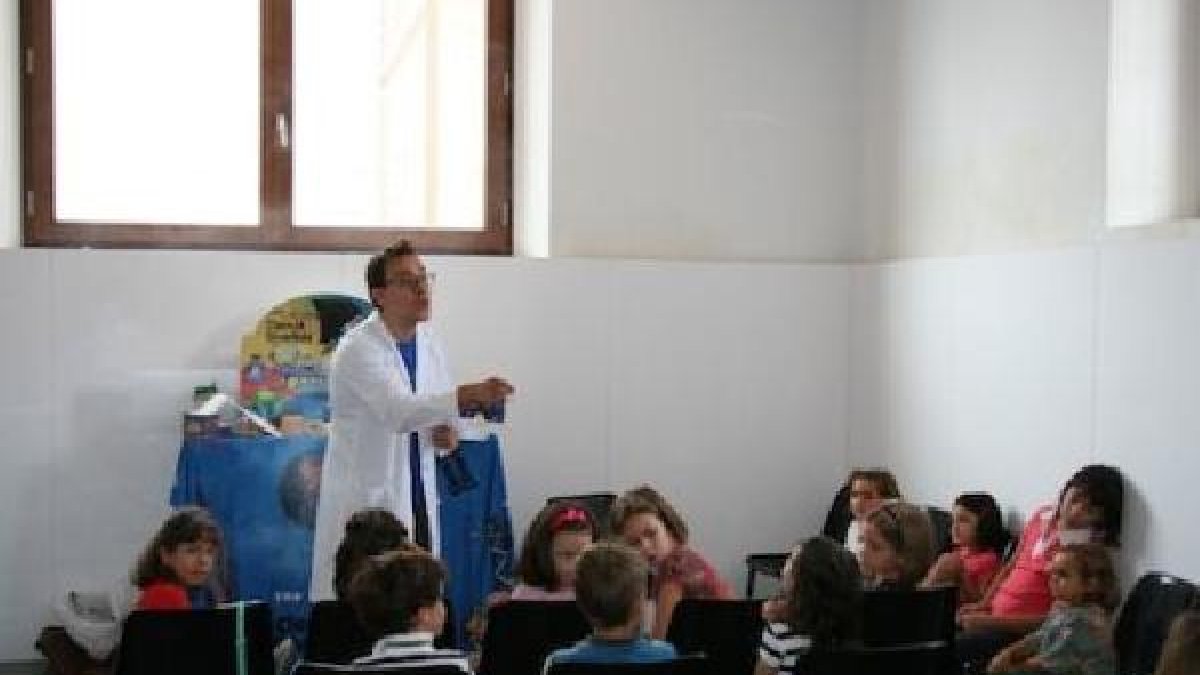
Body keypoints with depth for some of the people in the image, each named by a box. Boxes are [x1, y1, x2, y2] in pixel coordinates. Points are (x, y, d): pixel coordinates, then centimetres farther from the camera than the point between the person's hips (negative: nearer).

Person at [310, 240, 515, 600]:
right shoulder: (358, 348, -15)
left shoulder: (429, 343, 8)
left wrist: (447, 432, -5)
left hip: (418, 500, 6)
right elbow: (398, 410, -30)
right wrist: (467, 395, -44)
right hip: (365, 498, -6)